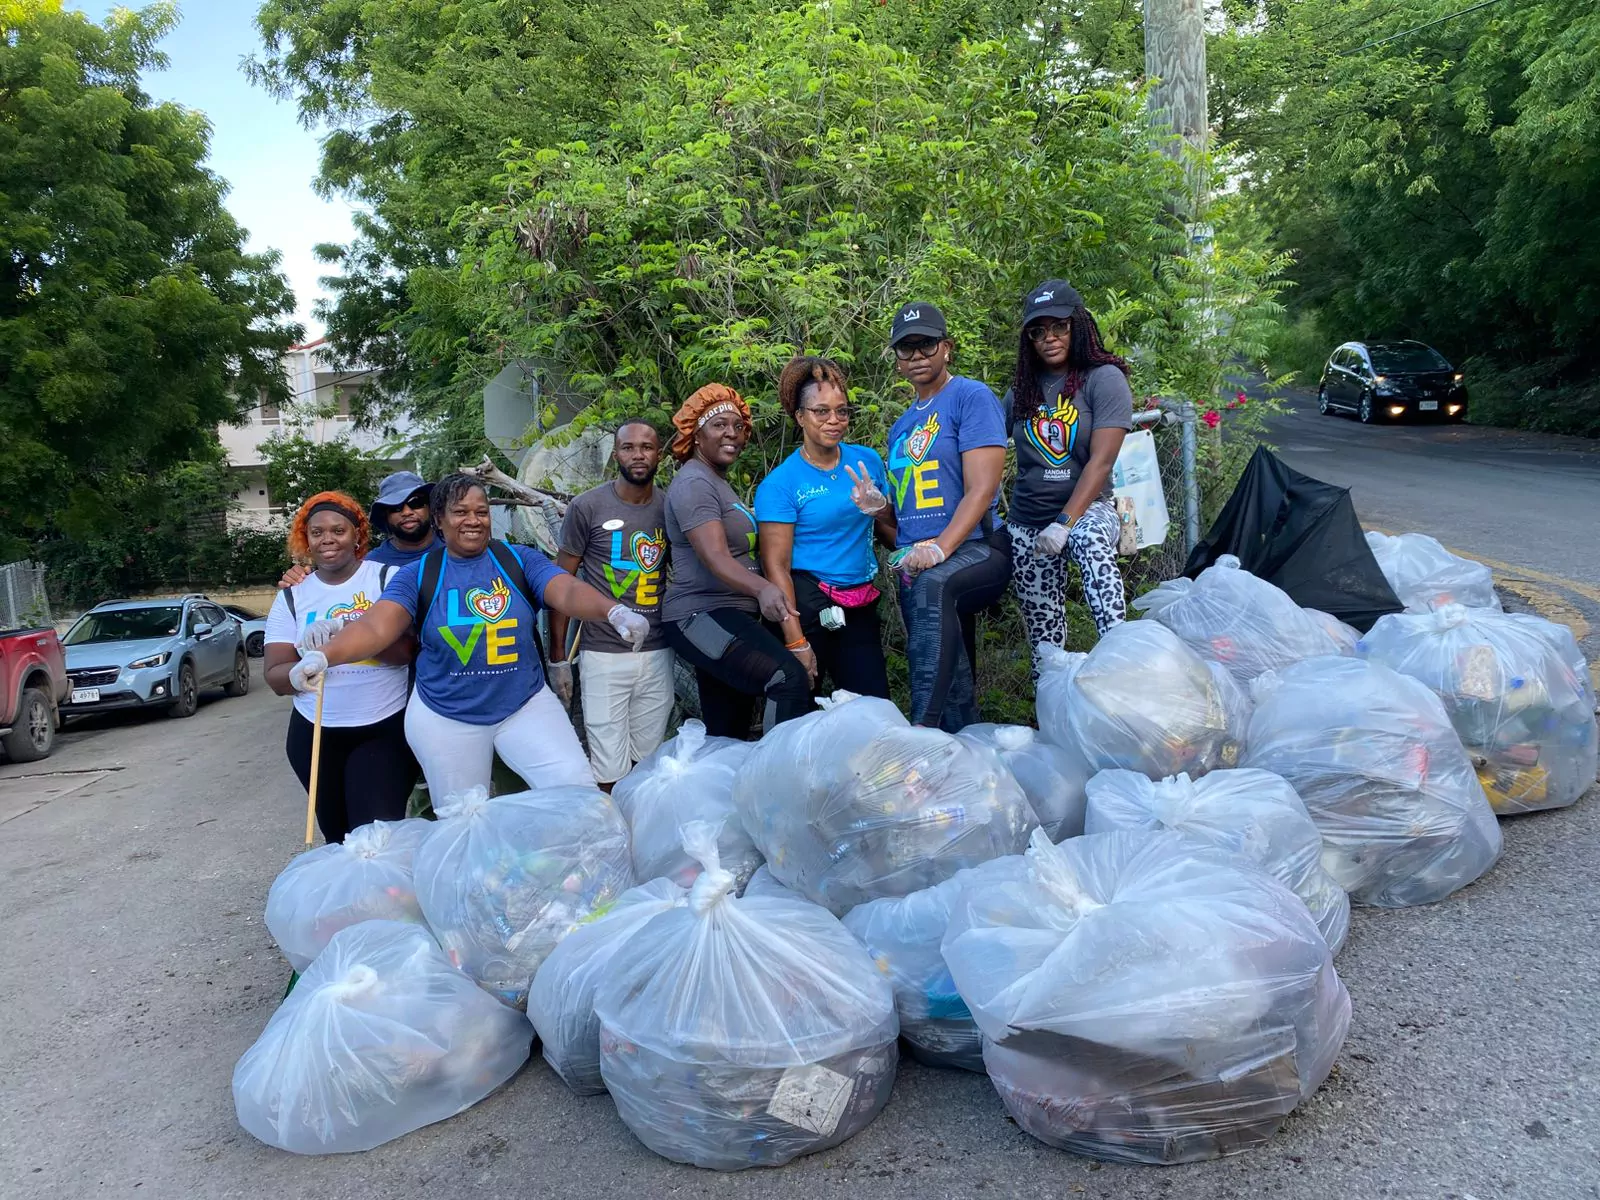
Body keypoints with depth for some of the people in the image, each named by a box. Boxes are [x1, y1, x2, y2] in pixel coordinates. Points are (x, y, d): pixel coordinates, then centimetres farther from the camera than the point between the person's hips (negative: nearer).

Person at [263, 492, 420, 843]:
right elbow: (277, 677, 1)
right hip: (317, 734, 3)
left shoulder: (388, 579, -3)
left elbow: (406, 649, -14)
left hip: (388, 728, -3)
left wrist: (341, 631, -27)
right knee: (336, 836, 13)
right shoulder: (291, 596, 5)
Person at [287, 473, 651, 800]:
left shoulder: (519, 559, -3)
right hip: (444, 718, 0)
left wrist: (614, 611, -39)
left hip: (525, 705, 0)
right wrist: (323, 656, -36)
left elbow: (569, 592, -17)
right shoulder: (417, 575, -4)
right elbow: (377, 626, -16)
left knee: (578, 790, -14)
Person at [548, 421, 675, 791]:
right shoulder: (587, 507, -4)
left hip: (658, 653, 3)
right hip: (603, 654, -3)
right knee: (610, 772, -4)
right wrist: (558, 657, -3)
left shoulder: (670, 507, 6)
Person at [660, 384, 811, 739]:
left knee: (727, 735, 10)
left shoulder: (718, 482, 20)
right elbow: (715, 557, -25)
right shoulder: (694, 483, -11)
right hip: (701, 616, -10)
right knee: (789, 679, -29)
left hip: (729, 615, 10)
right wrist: (762, 588, -43)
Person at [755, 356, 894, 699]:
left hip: (860, 604, 5)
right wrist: (797, 643, -17)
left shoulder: (868, 460, 7)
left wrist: (878, 508, -10)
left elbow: (892, 533, 13)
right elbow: (776, 566, -12)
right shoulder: (780, 483, -8)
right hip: (806, 603, -4)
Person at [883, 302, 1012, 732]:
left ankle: (925, 728, -42)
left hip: (974, 549, -7)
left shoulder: (971, 396, -3)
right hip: (916, 564, 8)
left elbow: (982, 489, -14)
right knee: (955, 692, 6)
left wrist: (940, 547, -24)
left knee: (932, 584, -39)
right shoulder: (901, 427, 20)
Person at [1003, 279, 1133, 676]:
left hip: (1086, 507, -4)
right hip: (1026, 520, 4)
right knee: (1043, 629, 2)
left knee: (1090, 541, -38)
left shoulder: (1103, 378, -5)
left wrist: (1064, 523, -22)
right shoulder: (1022, 388, 8)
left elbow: (1101, 462, -14)